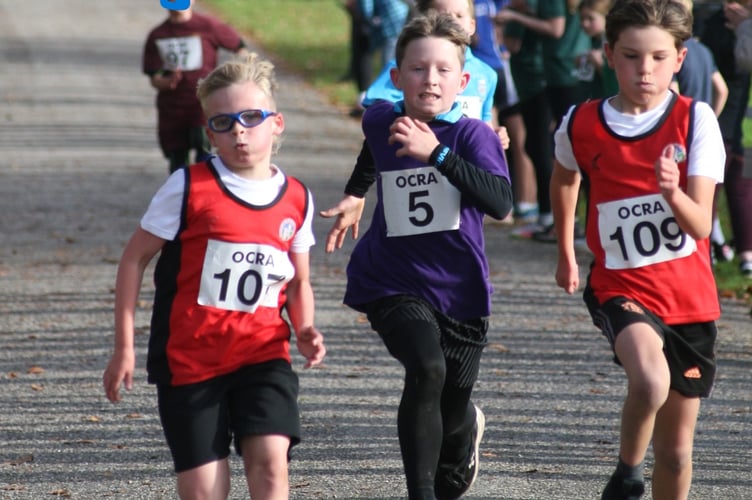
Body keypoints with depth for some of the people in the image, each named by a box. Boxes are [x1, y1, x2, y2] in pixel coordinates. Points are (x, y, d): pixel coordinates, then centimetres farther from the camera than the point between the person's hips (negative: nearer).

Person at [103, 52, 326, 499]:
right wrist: (124, 347, -4)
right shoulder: (190, 188, -6)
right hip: (190, 357, -2)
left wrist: (305, 330, -2)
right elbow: (135, 258, 0)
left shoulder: (296, 200, 4)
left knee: (270, 461, -17)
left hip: (263, 353, 2)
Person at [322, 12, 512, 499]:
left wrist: (435, 153, -33)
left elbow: (500, 202, -30)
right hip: (393, 282, 0)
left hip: (458, 288, 0)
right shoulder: (380, 122, -2)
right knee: (426, 369, -28)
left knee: (452, 413, 11)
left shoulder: (473, 135, -13)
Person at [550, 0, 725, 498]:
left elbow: (700, 224, -12)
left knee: (676, 448, 9)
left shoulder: (695, 120, -7)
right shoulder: (581, 125, -4)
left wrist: (673, 192, -33)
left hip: (690, 295, 1)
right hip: (621, 288, -1)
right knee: (651, 381, -31)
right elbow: (565, 178, 21)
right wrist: (566, 253, 29)